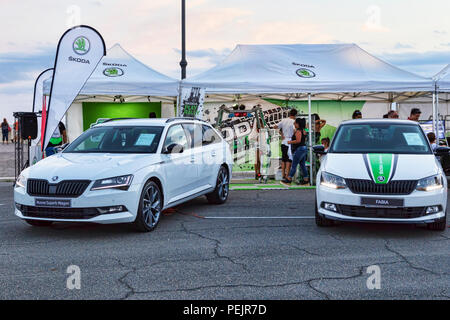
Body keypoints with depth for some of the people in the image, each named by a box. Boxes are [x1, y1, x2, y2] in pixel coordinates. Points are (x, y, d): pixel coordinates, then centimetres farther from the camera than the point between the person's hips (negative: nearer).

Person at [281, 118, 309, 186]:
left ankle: (288, 180, -4)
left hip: (299, 149, -10)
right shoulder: (303, 131, 15)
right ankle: (306, 179, 11)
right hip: (304, 148, 10)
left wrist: (290, 142, -10)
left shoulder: (298, 131, -14)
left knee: (294, 165, -7)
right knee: (302, 165, 11)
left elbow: (298, 140, -23)